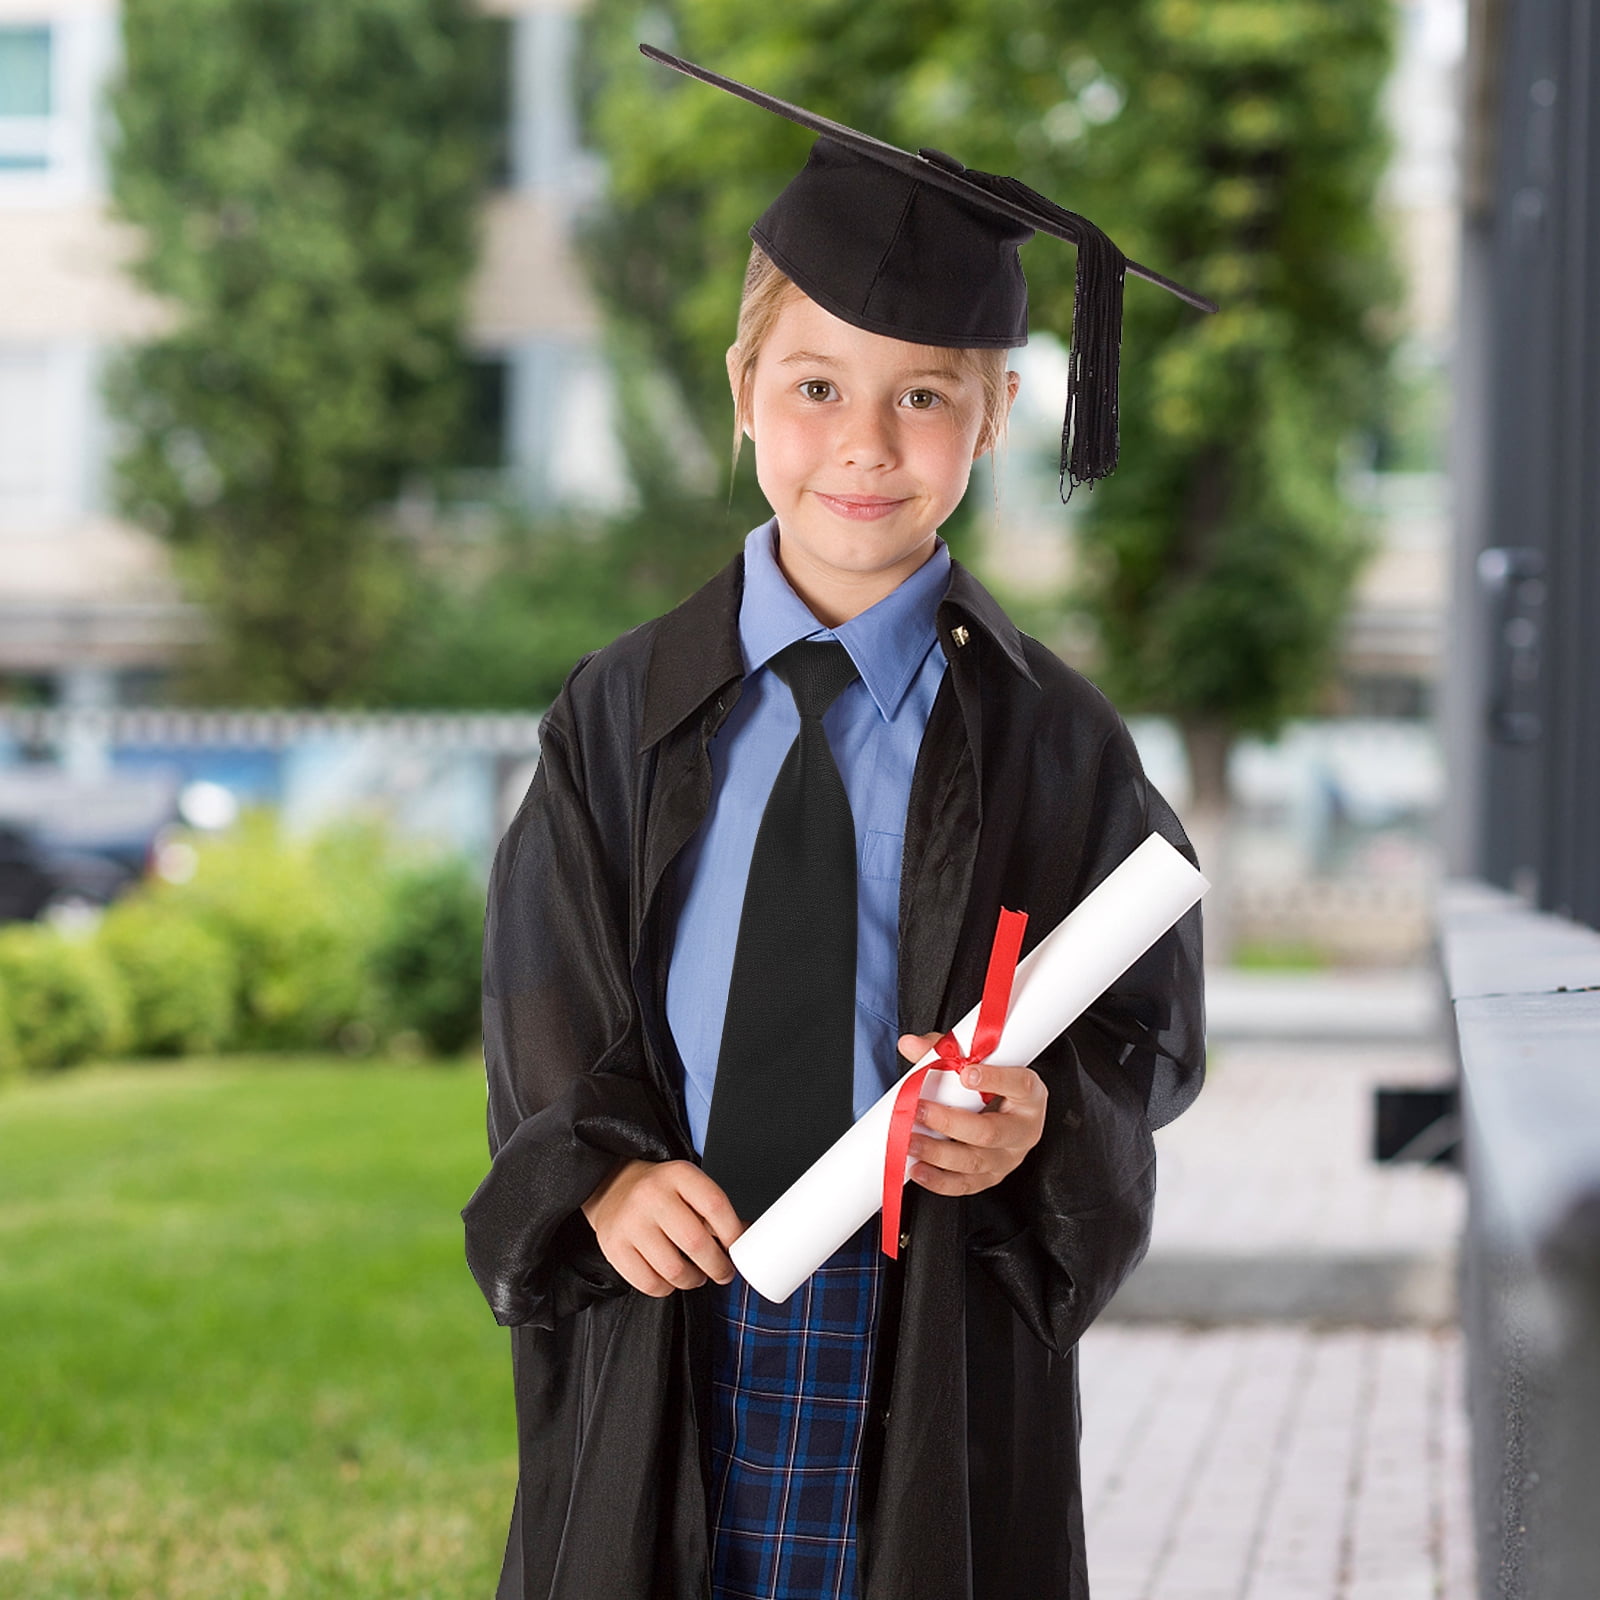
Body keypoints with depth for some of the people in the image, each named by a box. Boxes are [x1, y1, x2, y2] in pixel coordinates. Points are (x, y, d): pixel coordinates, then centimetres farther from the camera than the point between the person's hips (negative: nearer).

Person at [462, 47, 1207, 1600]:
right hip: (660, 1327, 1)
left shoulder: (1047, 741, -1)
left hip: (938, 1345, -1)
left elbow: (1146, 1030, 2)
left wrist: (1045, 1128, -18)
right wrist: (604, 1172, -13)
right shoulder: (626, 713, 3)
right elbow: (539, 1002, 5)